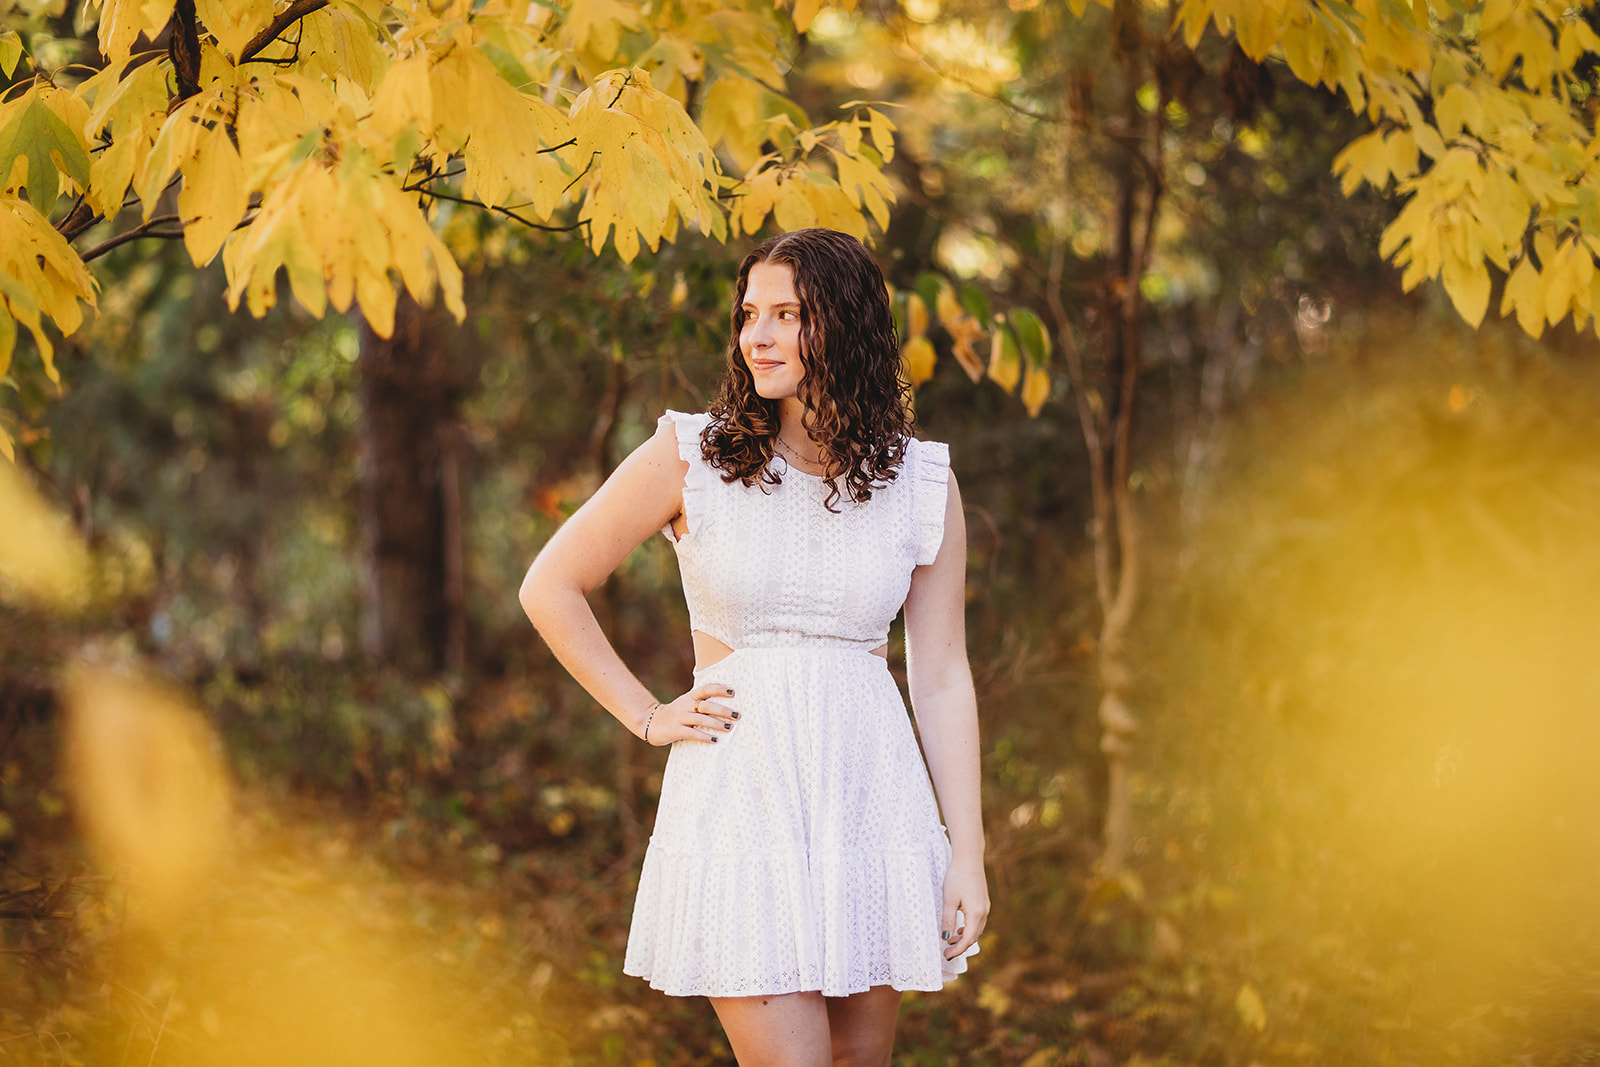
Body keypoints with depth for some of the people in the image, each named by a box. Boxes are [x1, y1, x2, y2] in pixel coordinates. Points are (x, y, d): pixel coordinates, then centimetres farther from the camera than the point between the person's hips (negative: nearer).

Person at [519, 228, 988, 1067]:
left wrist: (968, 855, 1)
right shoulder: (689, 456, -2)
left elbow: (943, 680, 5)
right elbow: (550, 589, 5)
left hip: (870, 798, 3)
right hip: (740, 798, -3)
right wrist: (647, 716, 1)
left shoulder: (923, 486, 3)